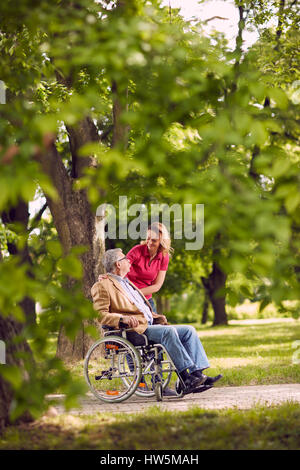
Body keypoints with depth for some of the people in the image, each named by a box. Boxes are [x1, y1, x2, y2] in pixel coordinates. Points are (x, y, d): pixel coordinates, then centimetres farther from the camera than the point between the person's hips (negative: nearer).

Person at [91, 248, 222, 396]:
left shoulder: (126, 283, 29)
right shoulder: (102, 286, -1)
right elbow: (99, 314, -12)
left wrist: (159, 319, 17)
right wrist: (122, 319, -26)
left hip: (150, 325, 9)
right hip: (135, 329, -9)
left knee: (189, 330, -5)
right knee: (168, 331, -32)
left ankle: (198, 373, -16)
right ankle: (185, 377, -33)